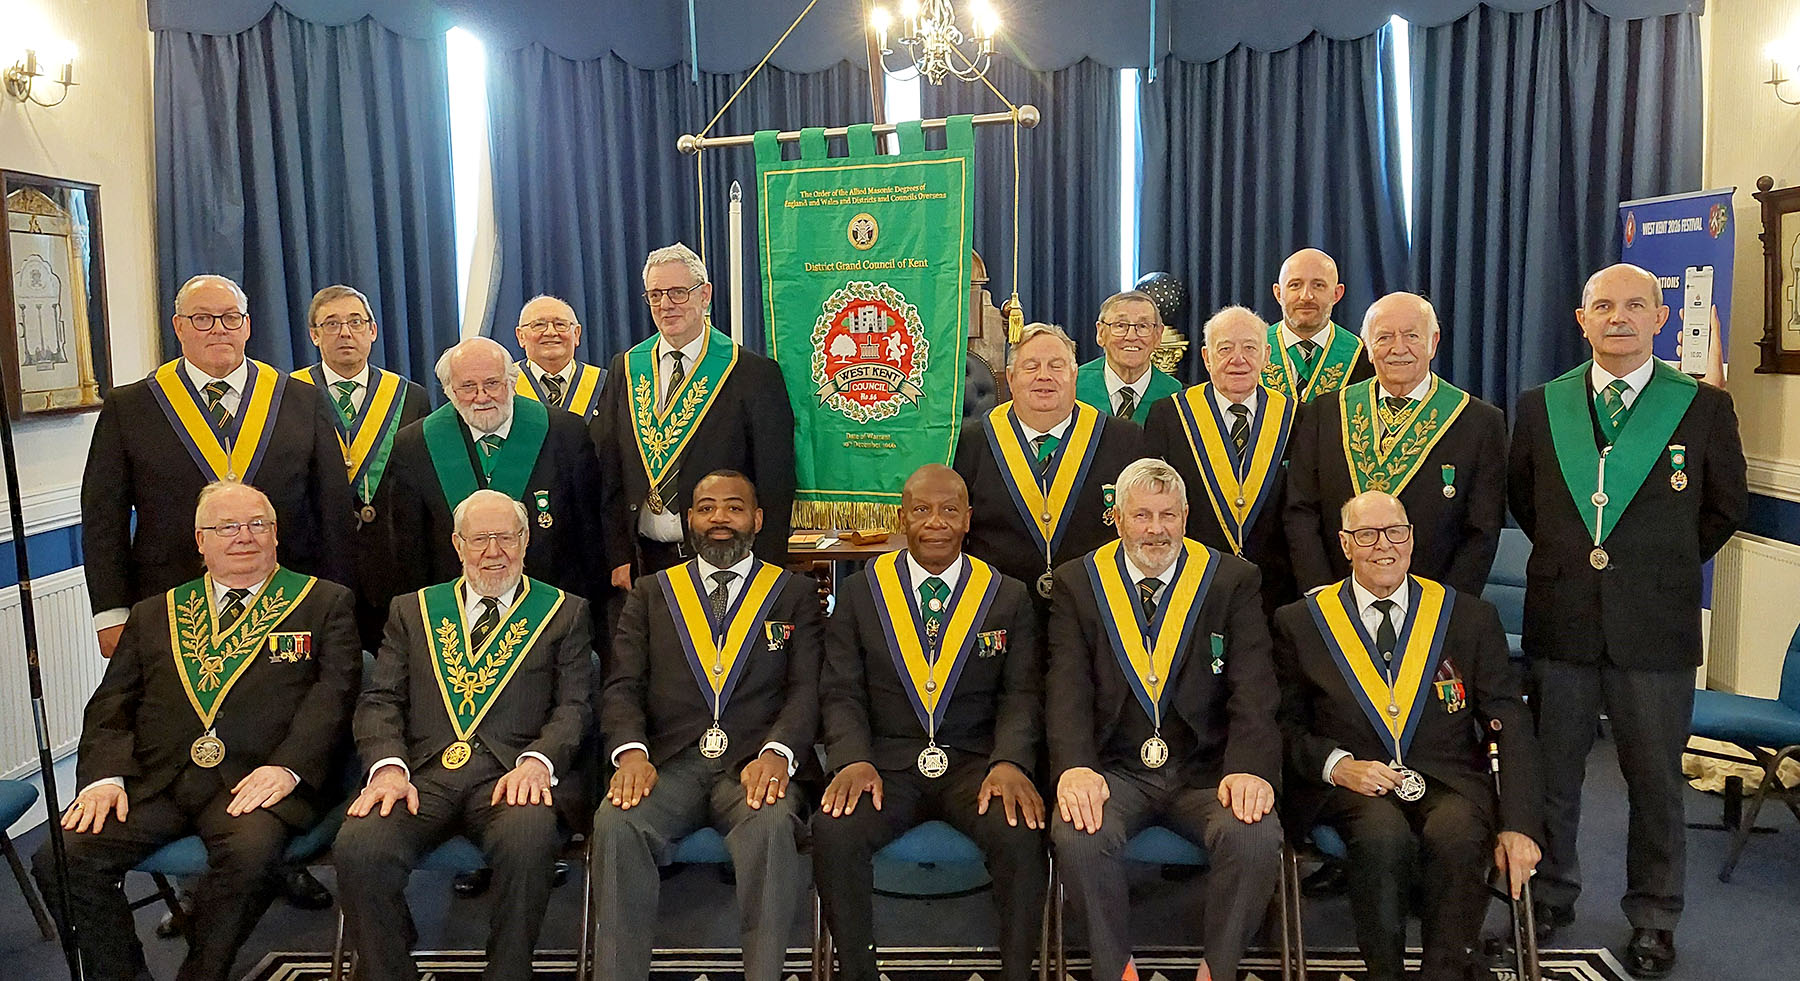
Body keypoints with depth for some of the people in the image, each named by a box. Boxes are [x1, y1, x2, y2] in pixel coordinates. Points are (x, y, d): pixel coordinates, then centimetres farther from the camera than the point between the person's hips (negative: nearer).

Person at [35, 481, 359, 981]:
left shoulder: (324, 602, 11)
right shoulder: (153, 614, 22)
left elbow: (335, 689, -1)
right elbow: (111, 705, 16)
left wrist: (287, 767, -16)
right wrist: (104, 776, -4)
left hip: (254, 779, -4)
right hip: (155, 781, 4)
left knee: (249, 855, -33)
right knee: (60, 860, -18)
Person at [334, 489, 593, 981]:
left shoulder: (565, 613, 15)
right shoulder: (412, 610, 22)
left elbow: (572, 706, 5)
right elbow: (380, 701, 12)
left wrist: (537, 761, -15)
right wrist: (388, 765, -8)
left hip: (511, 774, -2)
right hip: (423, 774, 2)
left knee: (526, 841, -35)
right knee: (358, 848, -28)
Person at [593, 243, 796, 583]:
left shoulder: (753, 373, -5)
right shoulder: (625, 369, 8)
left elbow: (775, 485, -6)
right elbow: (609, 472, 8)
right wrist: (618, 557, 0)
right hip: (648, 558, 3)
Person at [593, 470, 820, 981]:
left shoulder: (794, 593, 15)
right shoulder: (650, 593, 19)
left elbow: (806, 688, 4)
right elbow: (622, 686, 9)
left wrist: (776, 753, -16)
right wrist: (631, 751, -12)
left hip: (753, 766, -1)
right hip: (668, 764, 2)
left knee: (772, 826, -34)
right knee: (615, 824, -30)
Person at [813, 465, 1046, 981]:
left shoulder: (1009, 597, 9)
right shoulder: (859, 592, 8)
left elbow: (1022, 694, 3)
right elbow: (840, 692, 4)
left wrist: (1011, 762, -17)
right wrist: (853, 759, -15)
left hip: (976, 764, 0)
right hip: (886, 763, 0)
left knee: (1022, 833, -30)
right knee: (833, 830, -29)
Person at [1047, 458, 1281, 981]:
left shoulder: (1233, 580, 5)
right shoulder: (1078, 583, 6)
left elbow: (1253, 690, -4)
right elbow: (1069, 688, -4)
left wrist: (1249, 767, -21)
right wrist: (1074, 766, -22)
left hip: (1206, 770, 0)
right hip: (1115, 770, 0)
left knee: (1255, 837, -29)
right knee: (1078, 834, -30)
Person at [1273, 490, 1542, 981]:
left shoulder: (1471, 617, 9)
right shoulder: (1300, 622, 7)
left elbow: (1511, 725, 4)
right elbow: (1286, 724, 8)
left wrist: (1519, 825, -8)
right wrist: (1338, 765, -12)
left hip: (1448, 781, 1)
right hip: (1352, 785, -1)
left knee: (1457, 834, -33)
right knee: (1384, 833, -34)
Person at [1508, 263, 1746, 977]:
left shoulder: (1704, 407, -1)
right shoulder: (1541, 406, 4)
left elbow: (1726, 507, 10)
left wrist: (1664, 568, 8)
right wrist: (1569, 558, 12)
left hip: (1655, 626, -1)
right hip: (1560, 621, 2)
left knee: (1656, 780, 9)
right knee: (1551, 771, 11)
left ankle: (1652, 918, 26)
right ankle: (1551, 894, 30)